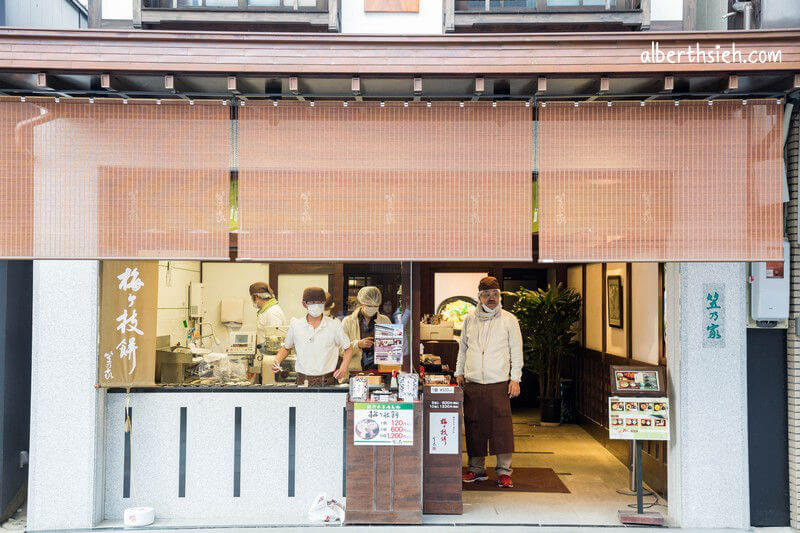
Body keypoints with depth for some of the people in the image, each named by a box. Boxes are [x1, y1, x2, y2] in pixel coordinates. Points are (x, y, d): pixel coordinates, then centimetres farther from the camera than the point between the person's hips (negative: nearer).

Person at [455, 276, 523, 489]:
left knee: (502, 428, -7)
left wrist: (515, 378, -3)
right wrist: (459, 373, 16)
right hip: (472, 384, 3)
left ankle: (504, 471, 2)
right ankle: (476, 469, 17)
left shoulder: (509, 320, 4)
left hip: (499, 384, -3)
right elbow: (463, 348, 21)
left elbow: (516, 351, 4)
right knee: (474, 428, 6)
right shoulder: (470, 319, 12)